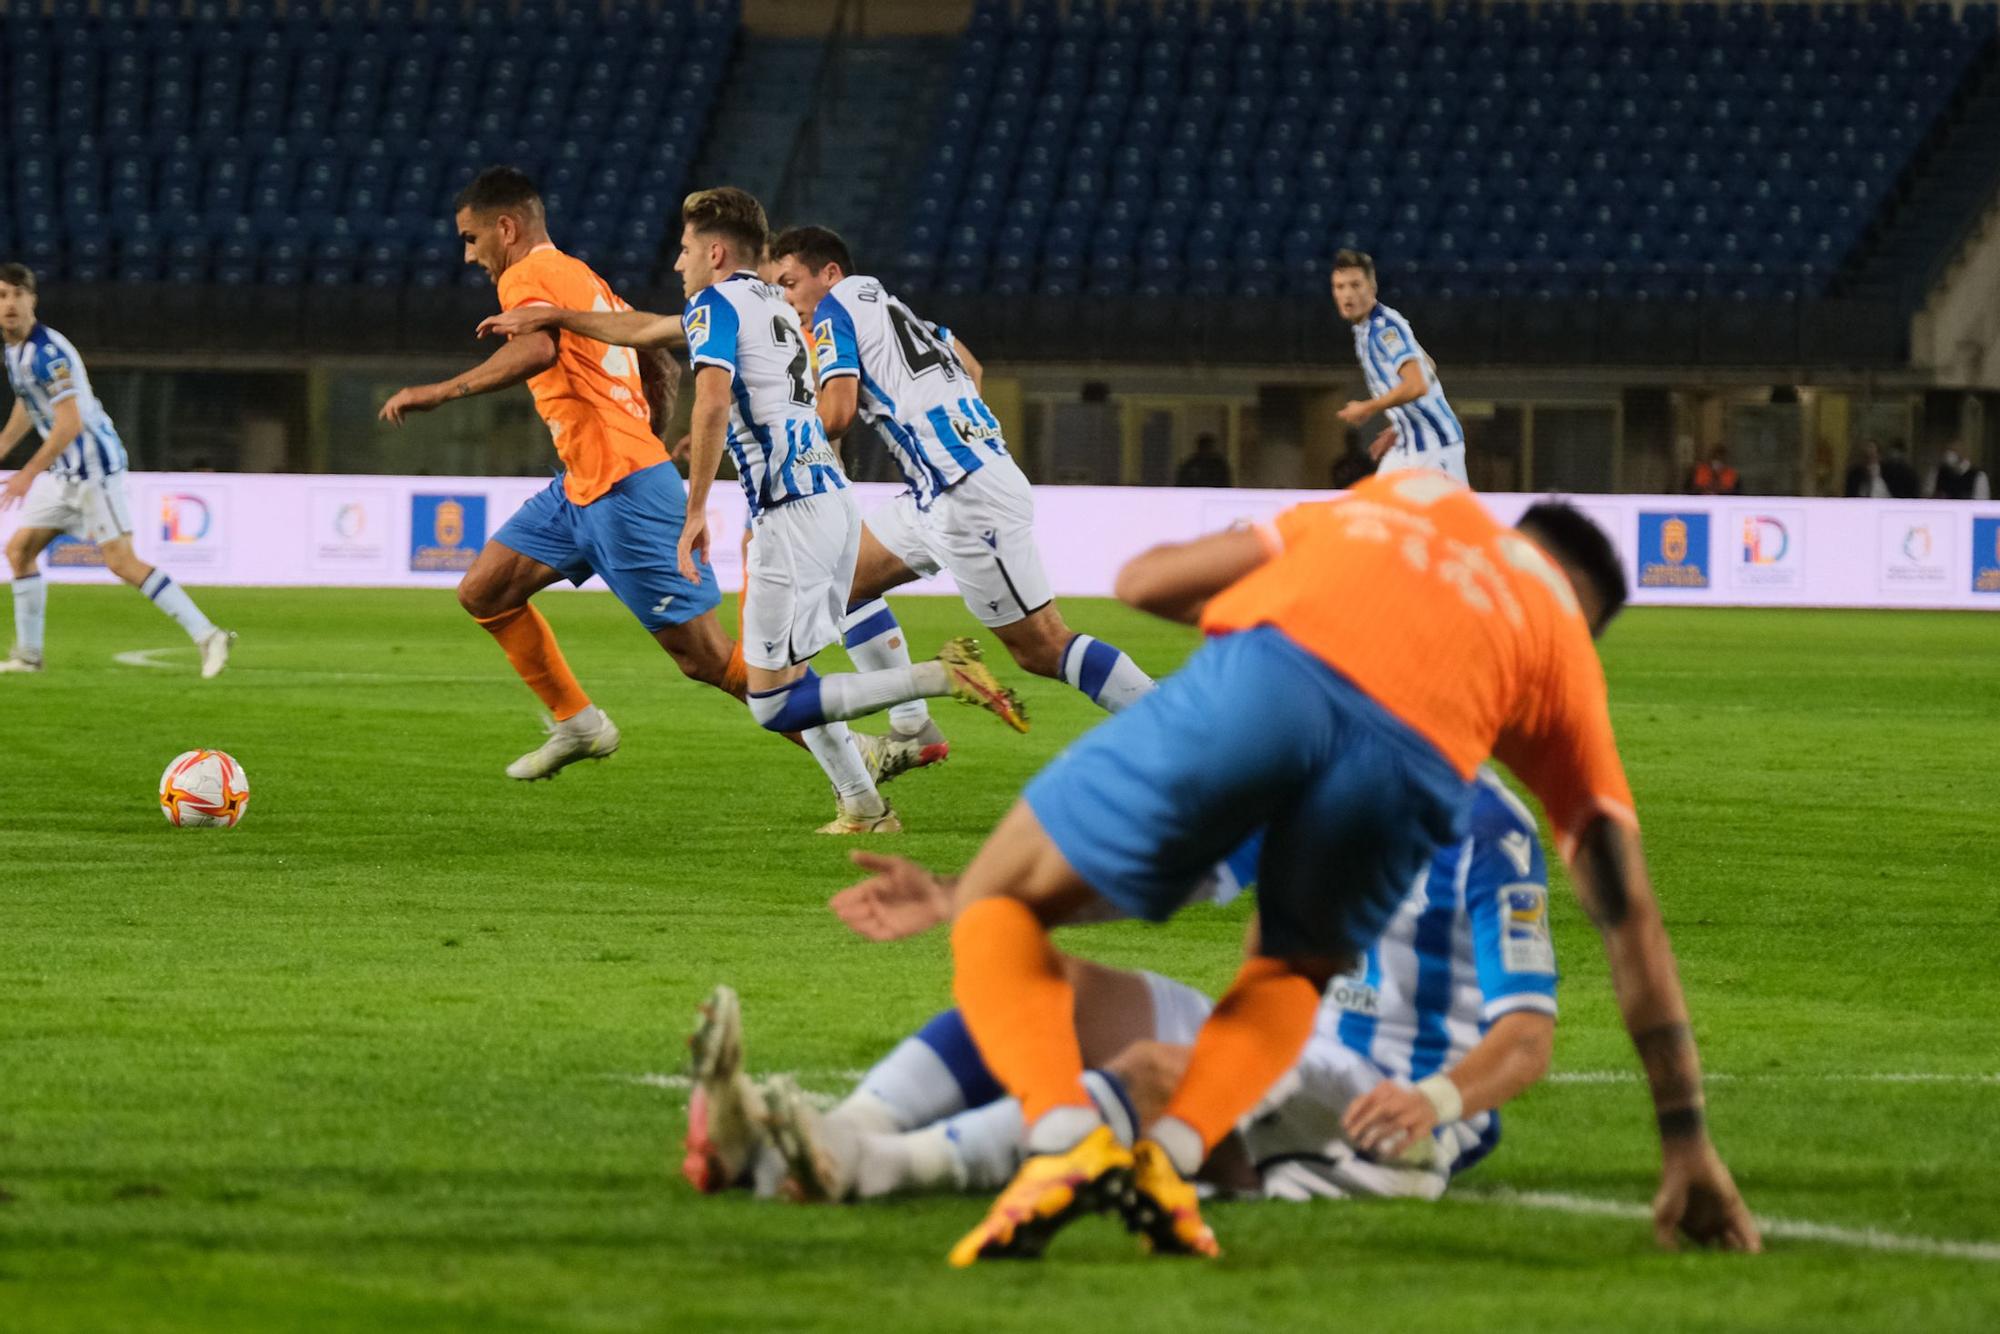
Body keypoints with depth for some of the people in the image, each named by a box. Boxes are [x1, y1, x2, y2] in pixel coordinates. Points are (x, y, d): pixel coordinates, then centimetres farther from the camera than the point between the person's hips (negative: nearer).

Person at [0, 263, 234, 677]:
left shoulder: (46, 352, -20)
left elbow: (69, 423, -25)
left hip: (94, 467, -10)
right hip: (65, 472, 10)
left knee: (121, 561, -14)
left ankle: (207, 637, -14)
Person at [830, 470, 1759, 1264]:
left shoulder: (1413, 492, 41)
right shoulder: (1567, 649, 37)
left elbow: (1145, 580, 36)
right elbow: (1628, 913, 34)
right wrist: (1686, 1144, 37)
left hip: (1266, 672, -1)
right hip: (1413, 762, 1)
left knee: (995, 908, 16)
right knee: (1296, 973, 32)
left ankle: (1062, 1140, -10)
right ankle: (1173, 1157, 4)